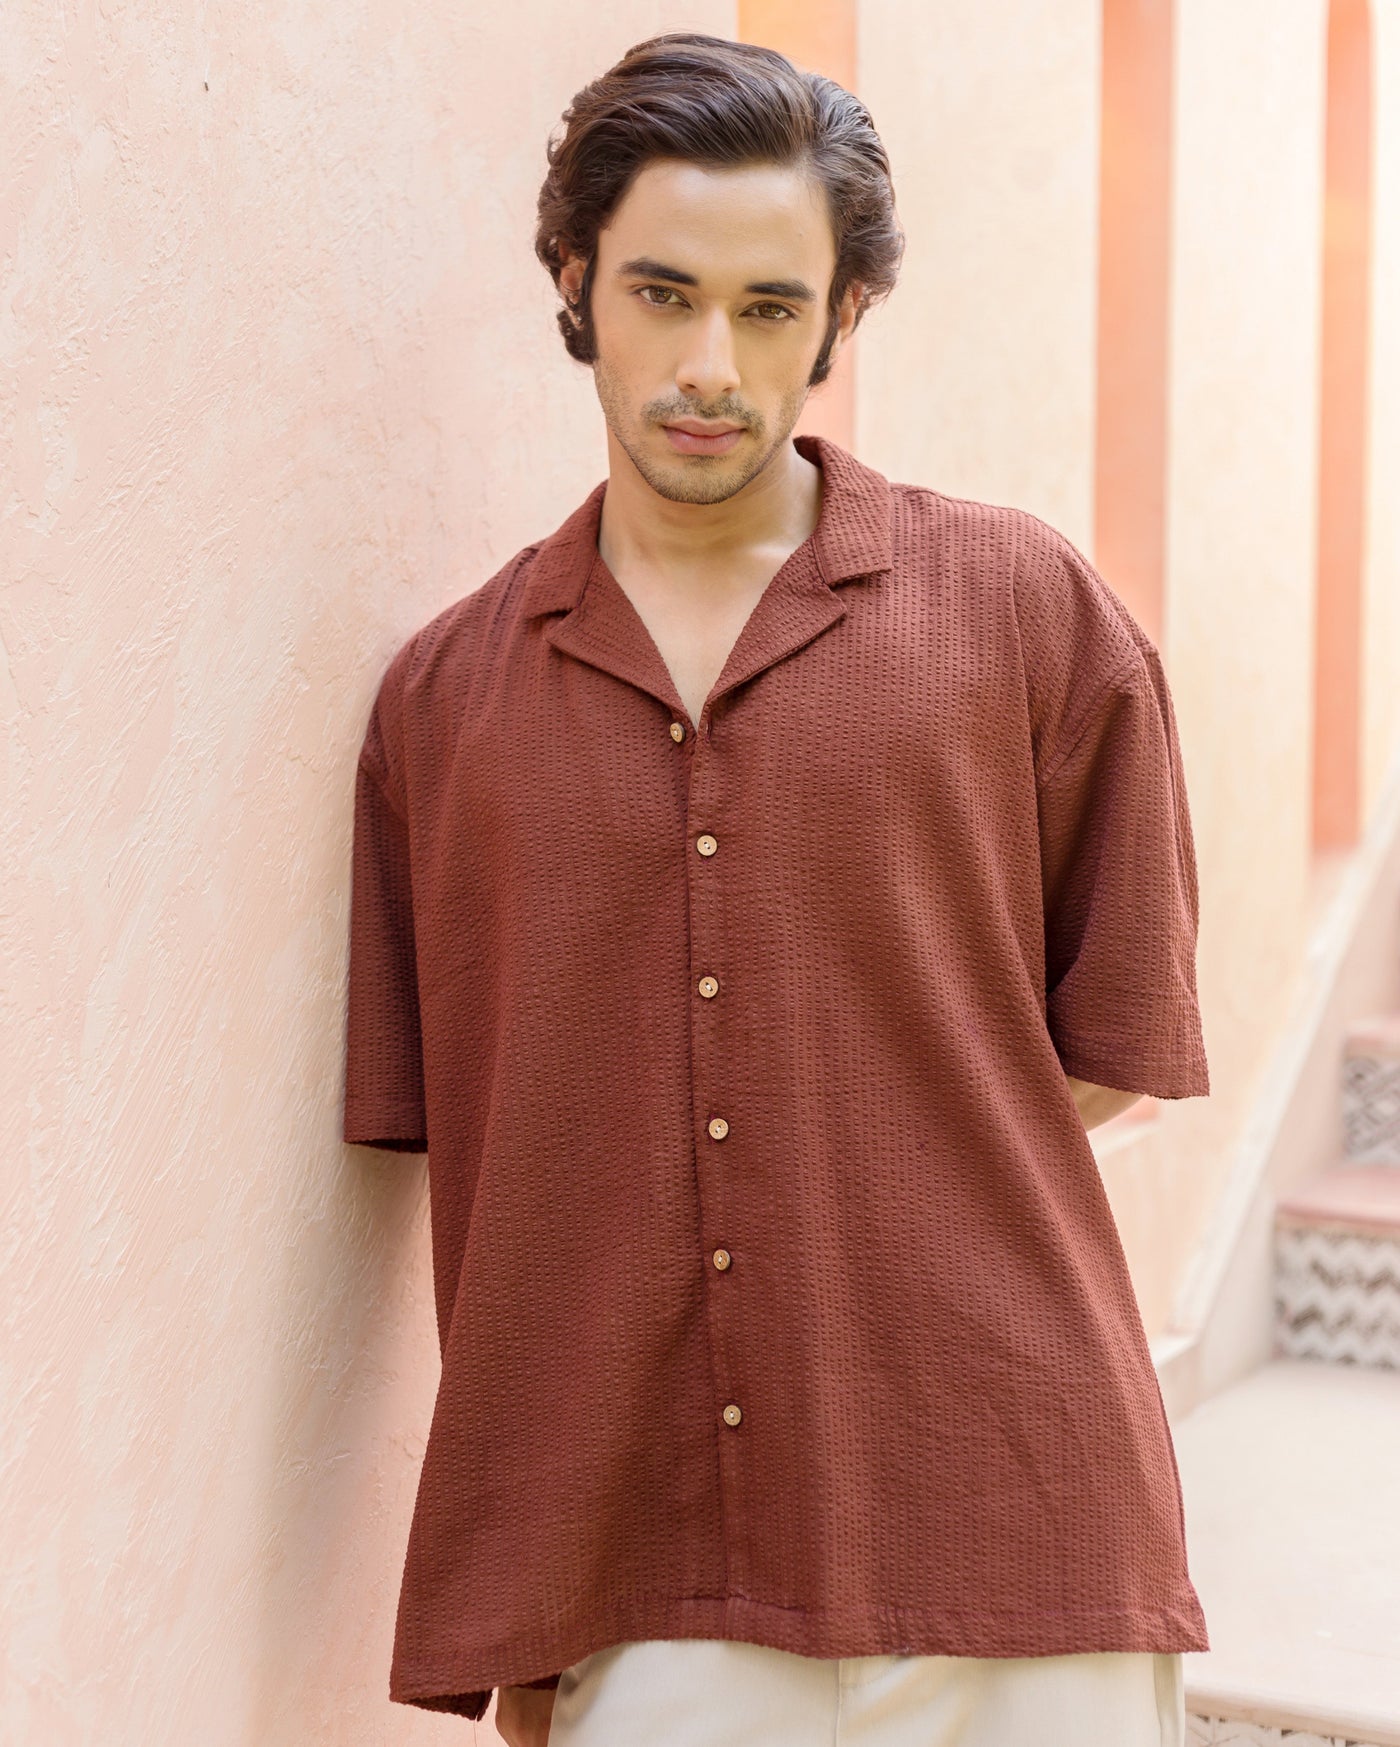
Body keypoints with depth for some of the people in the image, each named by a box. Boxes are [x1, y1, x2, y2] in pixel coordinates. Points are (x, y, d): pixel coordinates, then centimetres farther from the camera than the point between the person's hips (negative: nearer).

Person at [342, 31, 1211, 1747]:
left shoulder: (1026, 607, 1)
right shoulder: (445, 691, 5)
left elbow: (1118, 1049, 6)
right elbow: (459, 1151, 6)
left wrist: (867, 1187, -1)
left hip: (1005, 1543, 0)